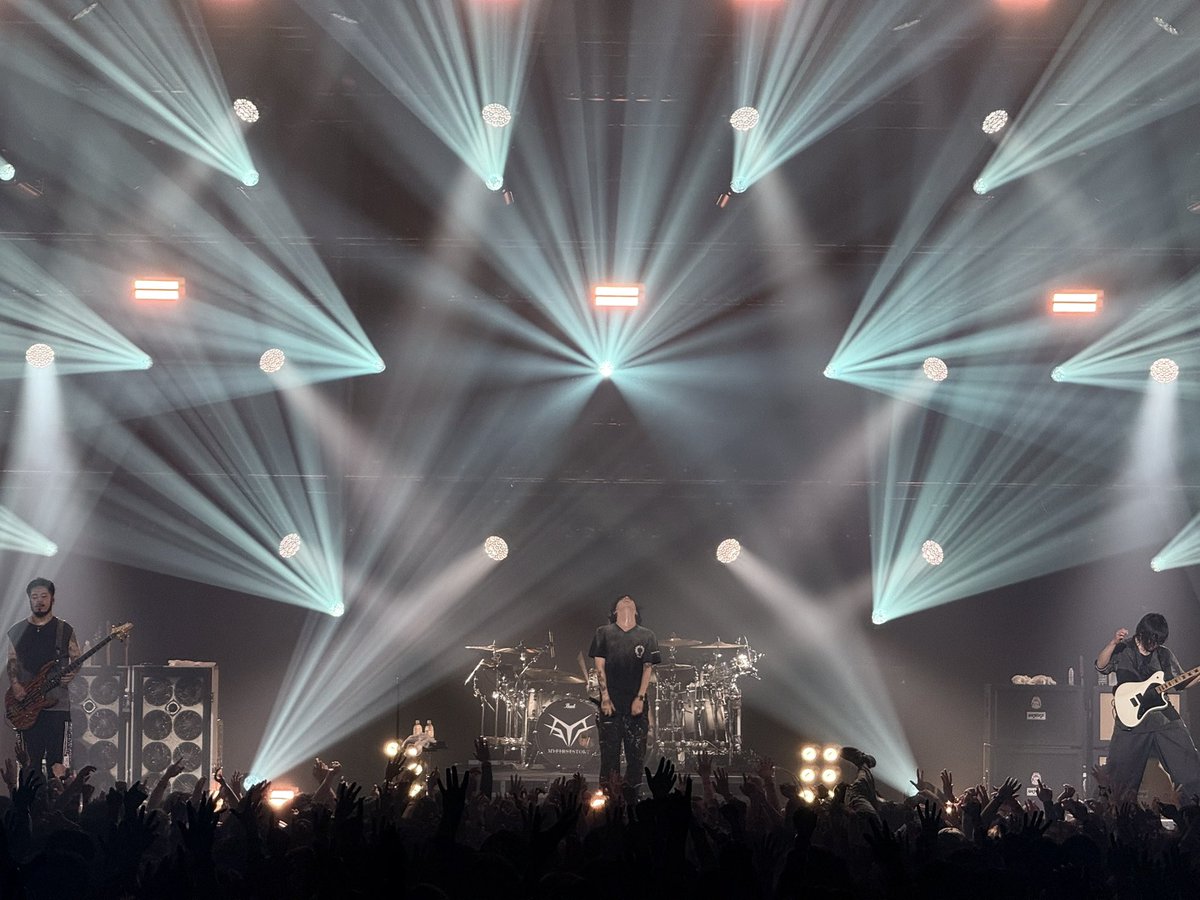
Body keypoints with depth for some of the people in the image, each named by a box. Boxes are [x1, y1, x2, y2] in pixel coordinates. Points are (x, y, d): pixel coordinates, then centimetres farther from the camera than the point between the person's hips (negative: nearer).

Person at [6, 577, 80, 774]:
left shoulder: (64, 630, 6)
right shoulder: (16, 632, 11)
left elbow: (77, 659, 9)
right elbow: (12, 662, 12)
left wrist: (71, 674, -12)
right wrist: (15, 685, -5)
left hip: (57, 704, -1)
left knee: (57, 763, -5)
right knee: (31, 763, 0)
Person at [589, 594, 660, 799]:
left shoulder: (646, 636, 11)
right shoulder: (604, 633, 9)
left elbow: (648, 668, 5)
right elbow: (600, 666, 4)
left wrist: (640, 698, -6)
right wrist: (605, 697, -6)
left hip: (636, 705, 1)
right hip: (611, 704, -1)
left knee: (637, 755, -1)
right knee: (609, 755, -3)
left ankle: (631, 796, 6)